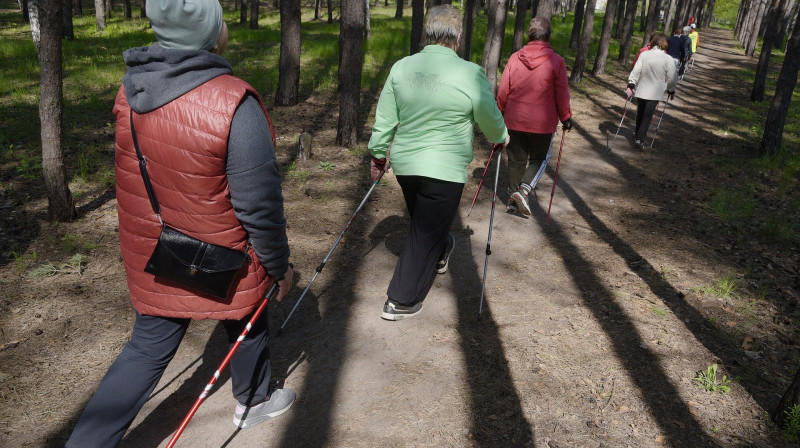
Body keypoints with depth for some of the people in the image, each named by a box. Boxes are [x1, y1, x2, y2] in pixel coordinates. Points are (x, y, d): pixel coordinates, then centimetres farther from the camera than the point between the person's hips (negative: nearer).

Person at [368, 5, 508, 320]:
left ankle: (440, 254, 56)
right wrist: (501, 138, 20)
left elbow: (384, 119, 3)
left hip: (404, 163, 6)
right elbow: (490, 118, -1)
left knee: (425, 223, 28)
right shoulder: (470, 73, -13)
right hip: (444, 170, -5)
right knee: (425, 234, 7)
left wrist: (378, 153, 17)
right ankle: (401, 302, 15)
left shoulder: (401, 67, -1)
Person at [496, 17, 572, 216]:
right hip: (542, 122, -2)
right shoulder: (556, 61, -10)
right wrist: (566, 118, 8)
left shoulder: (515, 58, -4)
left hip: (514, 120, 3)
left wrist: (501, 112, 16)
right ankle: (524, 189, -7)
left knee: (516, 159, 15)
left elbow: (503, 91, 0)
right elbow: (562, 94, -6)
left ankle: (513, 197, 25)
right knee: (540, 158, 14)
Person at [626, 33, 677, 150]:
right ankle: (639, 139, -9)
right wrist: (671, 90, 12)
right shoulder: (668, 59, -8)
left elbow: (636, 71, -11)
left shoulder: (644, 54, -6)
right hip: (655, 93, -2)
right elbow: (671, 78, -2)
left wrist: (631, 85, -7)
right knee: (647, 116, 2)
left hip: (641, 90, 2)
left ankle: (637, 135, 34)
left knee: (640, 113, 19)